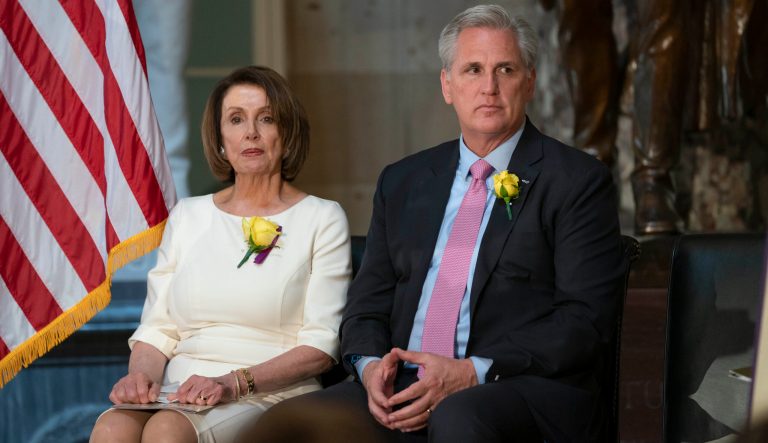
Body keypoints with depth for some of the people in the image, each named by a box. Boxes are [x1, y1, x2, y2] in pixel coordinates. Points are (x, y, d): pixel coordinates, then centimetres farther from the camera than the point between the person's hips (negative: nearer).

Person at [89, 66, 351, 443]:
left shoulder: (321, 219, 7)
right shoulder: (187, 217, 19)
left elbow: (321, 346, -1)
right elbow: (157, 327, 15)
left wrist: (235, 382, -15)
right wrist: (143, 374, -8)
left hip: (271, 398, -3)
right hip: (180, 394, 3)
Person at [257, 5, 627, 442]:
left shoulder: (578, 181, 3)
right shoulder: (403, 181, 19)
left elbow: (584, 322, -6)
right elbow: (368, 303, 19)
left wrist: (469, 374, -17)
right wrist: (370, 365, -5)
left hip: (526, 388, -4)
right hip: (404, 389, 4)